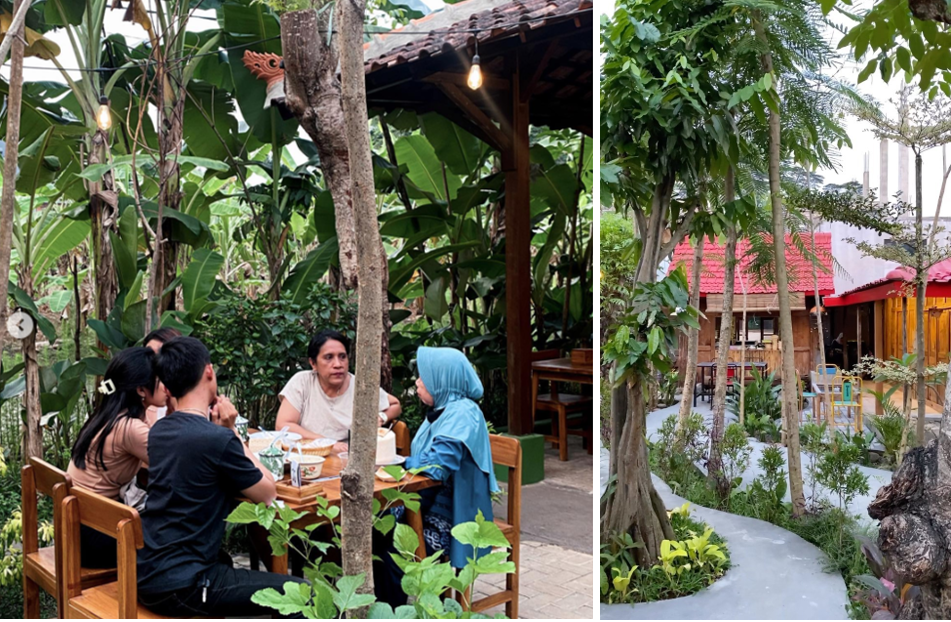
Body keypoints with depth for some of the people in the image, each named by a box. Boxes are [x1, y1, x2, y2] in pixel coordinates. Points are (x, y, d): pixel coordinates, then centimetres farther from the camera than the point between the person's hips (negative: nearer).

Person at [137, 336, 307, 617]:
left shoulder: (158, 431, 4)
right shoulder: (217, 439, -20)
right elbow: (268, 494, -6)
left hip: (145, 573, 9)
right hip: (177, 588, -9)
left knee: (223, 561, 38)